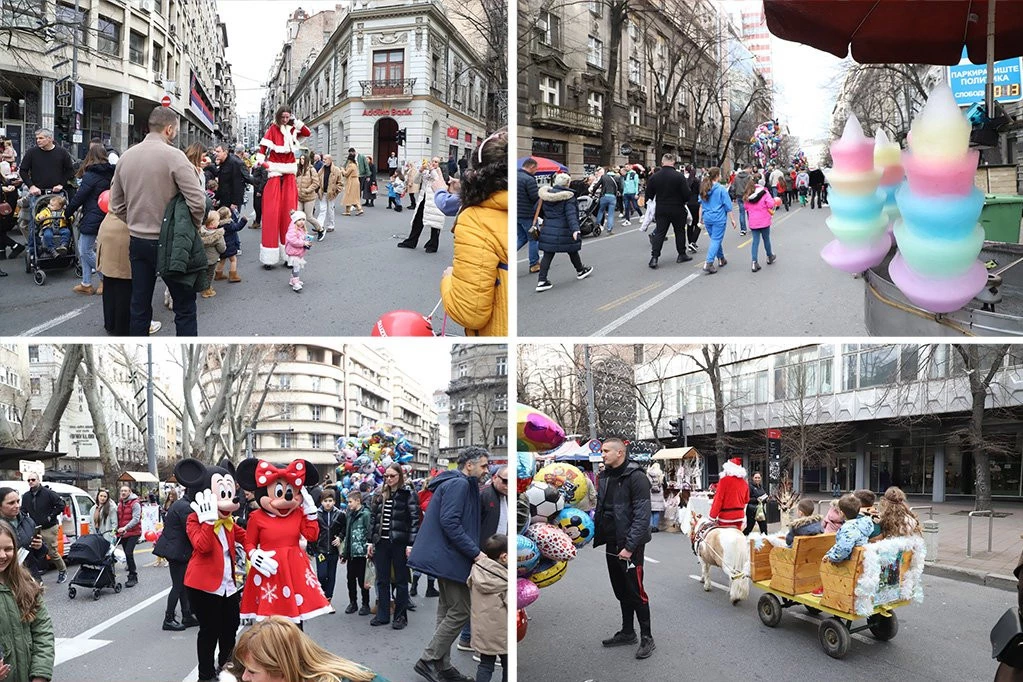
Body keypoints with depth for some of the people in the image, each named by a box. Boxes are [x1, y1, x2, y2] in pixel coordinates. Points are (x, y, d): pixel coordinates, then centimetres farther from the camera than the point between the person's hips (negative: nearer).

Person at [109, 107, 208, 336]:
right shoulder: (173, 155, -14)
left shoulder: (126, 156, 6)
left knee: (140, 306, 12)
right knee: (184, 307, 3)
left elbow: (116, 205, 11)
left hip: (136, 241, 6)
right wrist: (193, 229, -4)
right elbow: (197, 201, -20)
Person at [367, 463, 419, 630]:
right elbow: (373, 518, 13)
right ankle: (382, 615, 19)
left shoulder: (408, 494, -5)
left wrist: (410, 544, -14)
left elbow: (414, 520, -9)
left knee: (401, 580, 5)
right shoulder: (380, 495, 10)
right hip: (381, 542, 5)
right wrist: (371, 541, 9)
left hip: (399, 543, -5)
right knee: (382, 580, 10)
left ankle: (401, 616, 13)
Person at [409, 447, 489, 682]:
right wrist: (474, 552, -21)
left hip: (444, 557, 11)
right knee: (460, 611, -6)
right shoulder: (459, 484, -15)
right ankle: (428, 660, -1)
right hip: (450, 558, -11)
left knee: (448, 611, 14)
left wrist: (472, 551, 17)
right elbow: (450, 522, -24)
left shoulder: (457, 483, 17)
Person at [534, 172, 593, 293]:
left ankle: (541, 281, -3)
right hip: (564, 231, -5)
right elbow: (570, 214, -22)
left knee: (548, 254, 4)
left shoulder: (547, 194, 5)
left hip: (548, 229, 5)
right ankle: (580, 271, 39)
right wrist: (575, 229, -26)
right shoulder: (568, 196, -13)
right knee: (572, 251, 17)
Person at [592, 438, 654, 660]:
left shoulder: (636, 477, -15)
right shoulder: (605, 477, 10)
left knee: (635, 591, -3)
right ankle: (627, 632, 28)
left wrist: (629, 546, -22)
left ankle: (647, 638, 7)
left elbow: (642, 515, -19)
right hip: (611, 544, 8)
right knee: (621, 591, 16)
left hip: (629, 545, -8)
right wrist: (596, 533, 8)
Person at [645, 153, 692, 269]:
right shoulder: (679, 176, -13)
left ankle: (654, 257, -6)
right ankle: (682, 254, 23)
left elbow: (649, 195, 3)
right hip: (677, 210, -2)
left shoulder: (654, 177, -3)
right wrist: (684, 201, 9)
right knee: (680, 231, 14)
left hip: (661, 210, 2)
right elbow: (686, 194, -12)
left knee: (659, 233, 4)